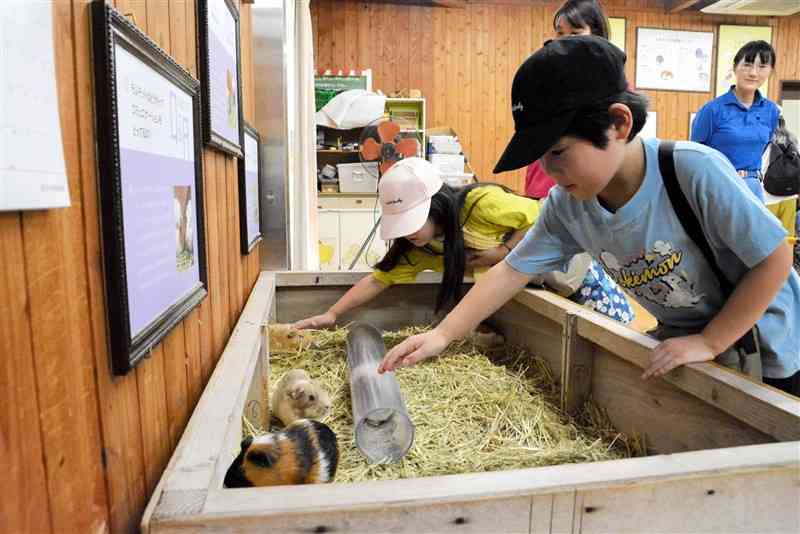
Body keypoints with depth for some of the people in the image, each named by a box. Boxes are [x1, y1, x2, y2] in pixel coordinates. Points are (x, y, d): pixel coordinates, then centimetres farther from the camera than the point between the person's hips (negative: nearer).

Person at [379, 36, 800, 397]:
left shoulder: (696, 170, -33)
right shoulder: (565, 206, -18)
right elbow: (512, 270, -13)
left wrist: (709, 342, -24)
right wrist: (442, 335, -18)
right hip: (685, 344, 4)